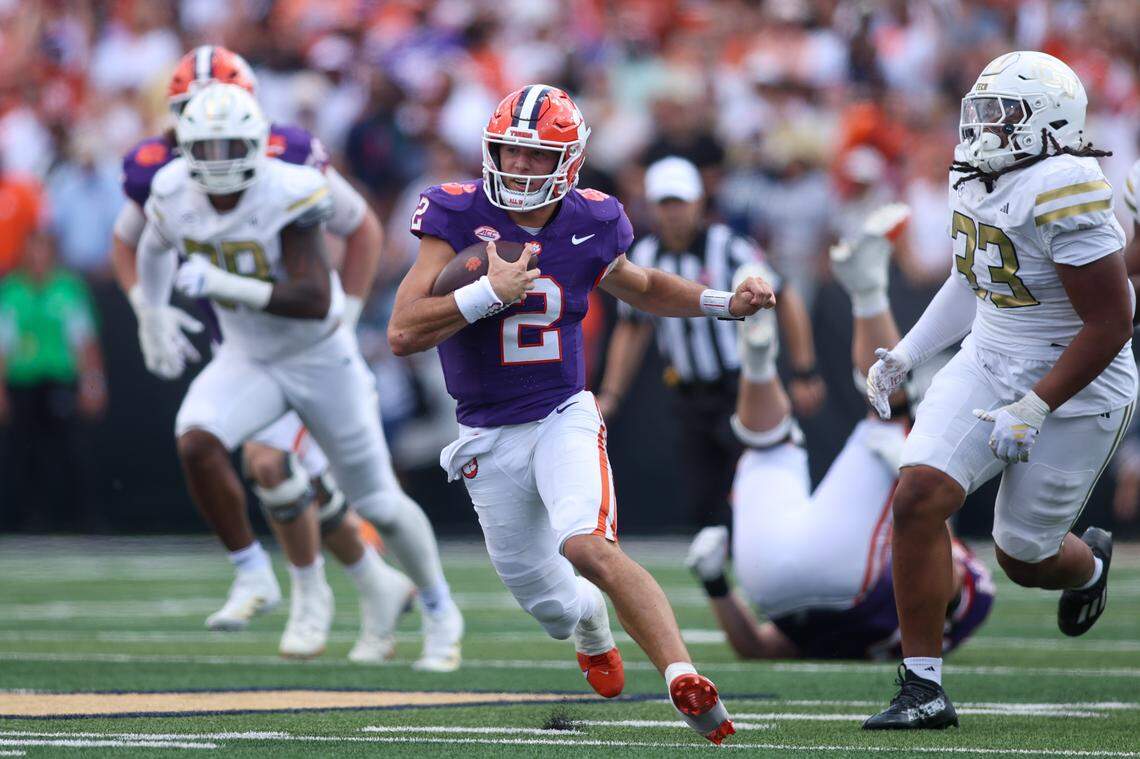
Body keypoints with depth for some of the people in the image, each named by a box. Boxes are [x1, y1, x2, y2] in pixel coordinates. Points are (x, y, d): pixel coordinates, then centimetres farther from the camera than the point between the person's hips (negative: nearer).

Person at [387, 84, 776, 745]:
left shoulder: (589, 225, -4)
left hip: (563, 417, -1)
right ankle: (592, 624, 49)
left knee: (587, 545, -31)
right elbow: (404, 334, -18)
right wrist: (491, 293, -28)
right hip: (489, 438, 1)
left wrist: (726, 304, 5)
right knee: (553, 607, 11)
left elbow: (641, 288, 19)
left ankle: (684, 679, -38)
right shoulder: (459, 216, -13)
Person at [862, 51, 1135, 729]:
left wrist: (1033, 411, -24)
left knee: (1024, 557, 6)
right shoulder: (977, 183, 1)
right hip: (987, 367, 7)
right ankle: (924, 687, -8)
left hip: (1072, 392, -7)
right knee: (919, 496, -14)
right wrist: (904, 356, 14)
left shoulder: (1064, 195, -26)